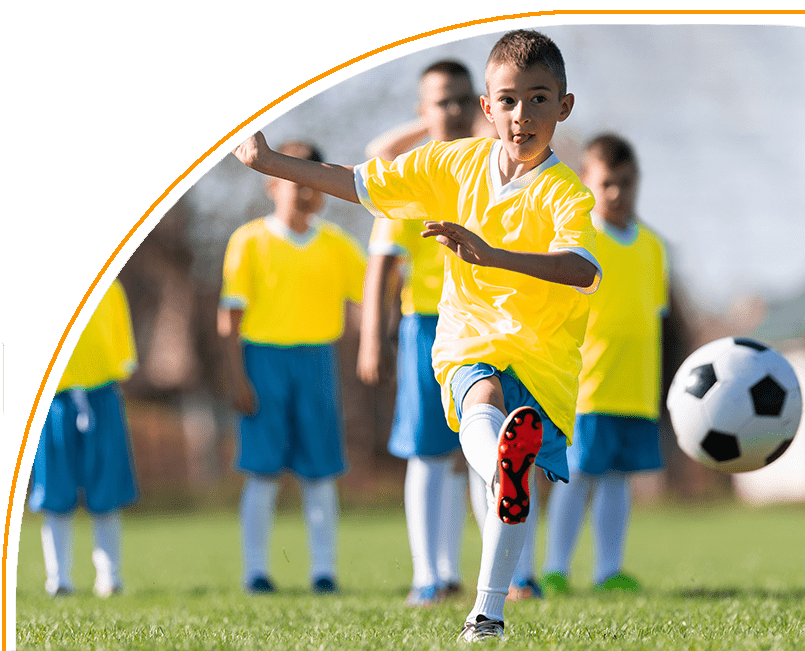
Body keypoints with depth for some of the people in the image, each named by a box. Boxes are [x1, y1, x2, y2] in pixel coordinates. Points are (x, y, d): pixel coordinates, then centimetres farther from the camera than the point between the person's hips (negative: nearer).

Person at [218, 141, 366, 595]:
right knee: (264, 472, -3)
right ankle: (256, 570, 4)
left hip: (318, 361, 2)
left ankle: (324, 570, 7)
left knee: (319, 472, 2)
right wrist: (238, 377, -8)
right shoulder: (251, 241, 1)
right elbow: (231, 315, -1)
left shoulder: (337, 245, 9)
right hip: (264, 357, -2)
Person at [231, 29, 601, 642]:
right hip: (470, 338, 1)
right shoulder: (454, 164, 3)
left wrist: (492, 253, -47)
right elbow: (361, 182, 15)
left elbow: (584, 269, -34)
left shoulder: (566, 194, -13)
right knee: (483, 401, -35)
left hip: (543, 351, -1)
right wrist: (271, 162, 14)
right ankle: (505, 465, -69)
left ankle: (488, 612, 2)